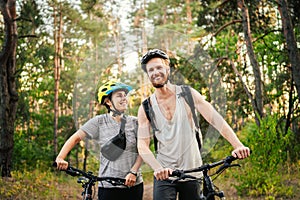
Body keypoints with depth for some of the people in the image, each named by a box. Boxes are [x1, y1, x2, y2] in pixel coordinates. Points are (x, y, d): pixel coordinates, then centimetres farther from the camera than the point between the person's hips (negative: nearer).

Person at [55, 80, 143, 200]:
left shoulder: (134, 122, 5)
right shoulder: (99, 122, 1)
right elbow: (76, 138, -4)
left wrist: (133, 172, -11)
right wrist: (60, 157, -19)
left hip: (133, 184, 2)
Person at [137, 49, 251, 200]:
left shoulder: (188, 94, -2)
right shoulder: (146, 108, -1)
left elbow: (215, 119, -11)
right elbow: (142, 146, -8)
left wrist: (238, 145, -25)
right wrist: (158, 168, -28)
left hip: (192, 171, 1)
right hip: (164, 174, 0)